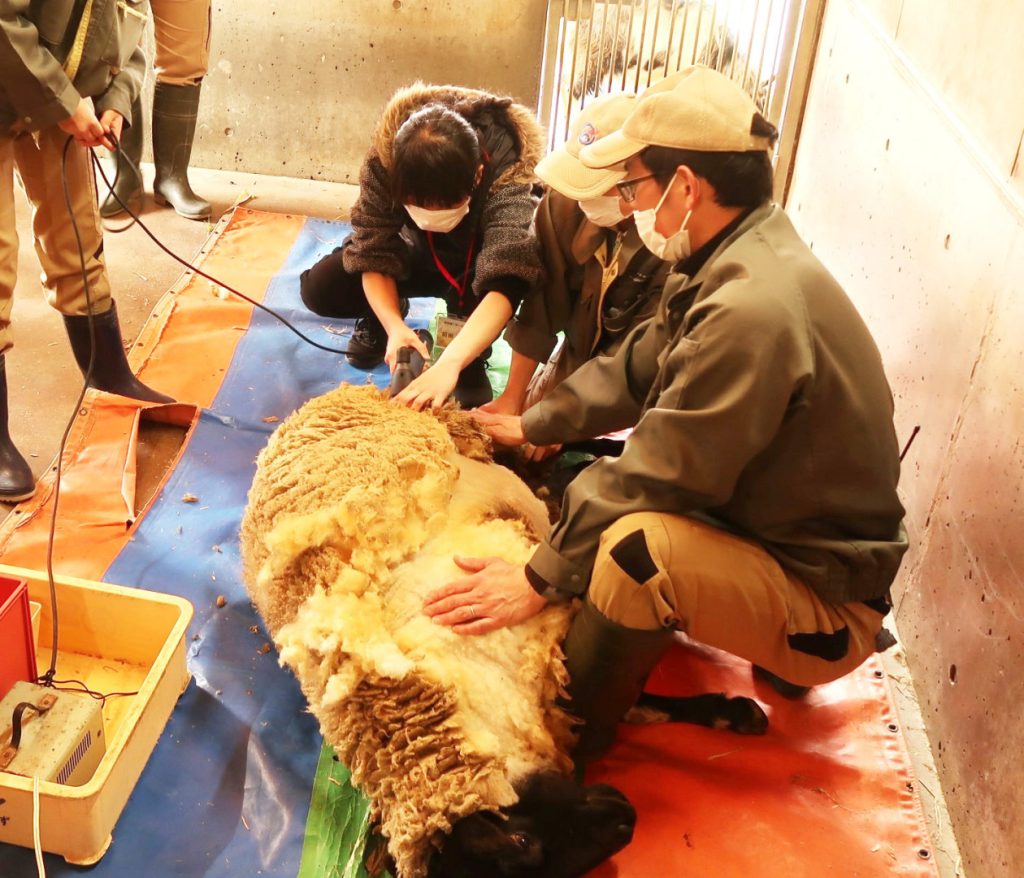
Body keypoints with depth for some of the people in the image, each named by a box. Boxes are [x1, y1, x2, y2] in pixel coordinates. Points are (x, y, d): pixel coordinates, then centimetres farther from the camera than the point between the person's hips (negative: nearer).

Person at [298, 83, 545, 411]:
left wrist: (449, 364, -65)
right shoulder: (385, 160, -32)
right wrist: (394, 326, -44)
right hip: (423, 254, 3)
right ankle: (385, 312, 12)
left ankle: (472, 362, -10)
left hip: (478, 264, -2)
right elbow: (374, 252, -26)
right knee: (319, 288, -19)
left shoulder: (506, 176, -40)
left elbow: (505, 284, -53)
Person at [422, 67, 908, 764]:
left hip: (825, 609, -10)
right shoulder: (741, 262, 0)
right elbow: (637, 367, 12)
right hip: (765, 526, 10)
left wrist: (540, 580, -19)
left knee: (635, 543, -34)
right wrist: (533, 426, 11)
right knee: (591, 484, 14)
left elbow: (661, 477, -28)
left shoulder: (753, 310, -32)